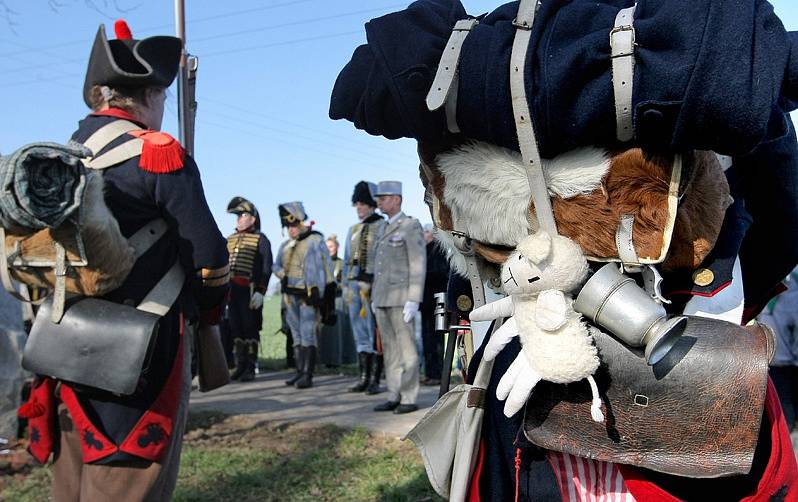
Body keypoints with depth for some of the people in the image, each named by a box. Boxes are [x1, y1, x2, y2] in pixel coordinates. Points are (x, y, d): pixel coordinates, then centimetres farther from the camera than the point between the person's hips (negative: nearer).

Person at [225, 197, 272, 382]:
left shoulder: (261, 240, 1)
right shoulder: (229, 240, 18)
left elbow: (266, 268, -6)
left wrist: (260, 292, -14)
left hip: (250, 291, -5)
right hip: (231, 290, 5)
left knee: (250, 328, -2)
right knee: (235, 328, 7)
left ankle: (250, 367, 3)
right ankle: (240, 365, 15)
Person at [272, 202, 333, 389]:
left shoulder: (316, 241, -4)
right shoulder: (286, 245, 14)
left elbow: (326, 269, -6)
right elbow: (276, 266, 19)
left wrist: (321, 294, -10)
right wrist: (283, 276, -3)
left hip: (309, 296, -6)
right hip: (290, 296, 6)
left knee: (308, 335, -8)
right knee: (297, 336, 11)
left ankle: (308, 375, -7)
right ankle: (300, 371, 18)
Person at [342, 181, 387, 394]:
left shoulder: (383, 227, -3)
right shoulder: (353, 230, 17)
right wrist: (347, 286, 15)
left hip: (373, 286, -6)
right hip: (355, 286, 7)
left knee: (375, 334, -3)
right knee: (360, 335, 9)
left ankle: (375, 380, 2)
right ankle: (364, 378, 15)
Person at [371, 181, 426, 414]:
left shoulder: (412, 226, -8)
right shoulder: (387, 229, 18)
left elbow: (418, 265, -13)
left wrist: (413, 301, -19)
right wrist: (375, 298, 18)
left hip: (401, 297, -8)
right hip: (383, 298, 8)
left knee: (406, 348, -5)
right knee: (390, 348, 8)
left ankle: (409, 399, 0)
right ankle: (394, 397, 13)